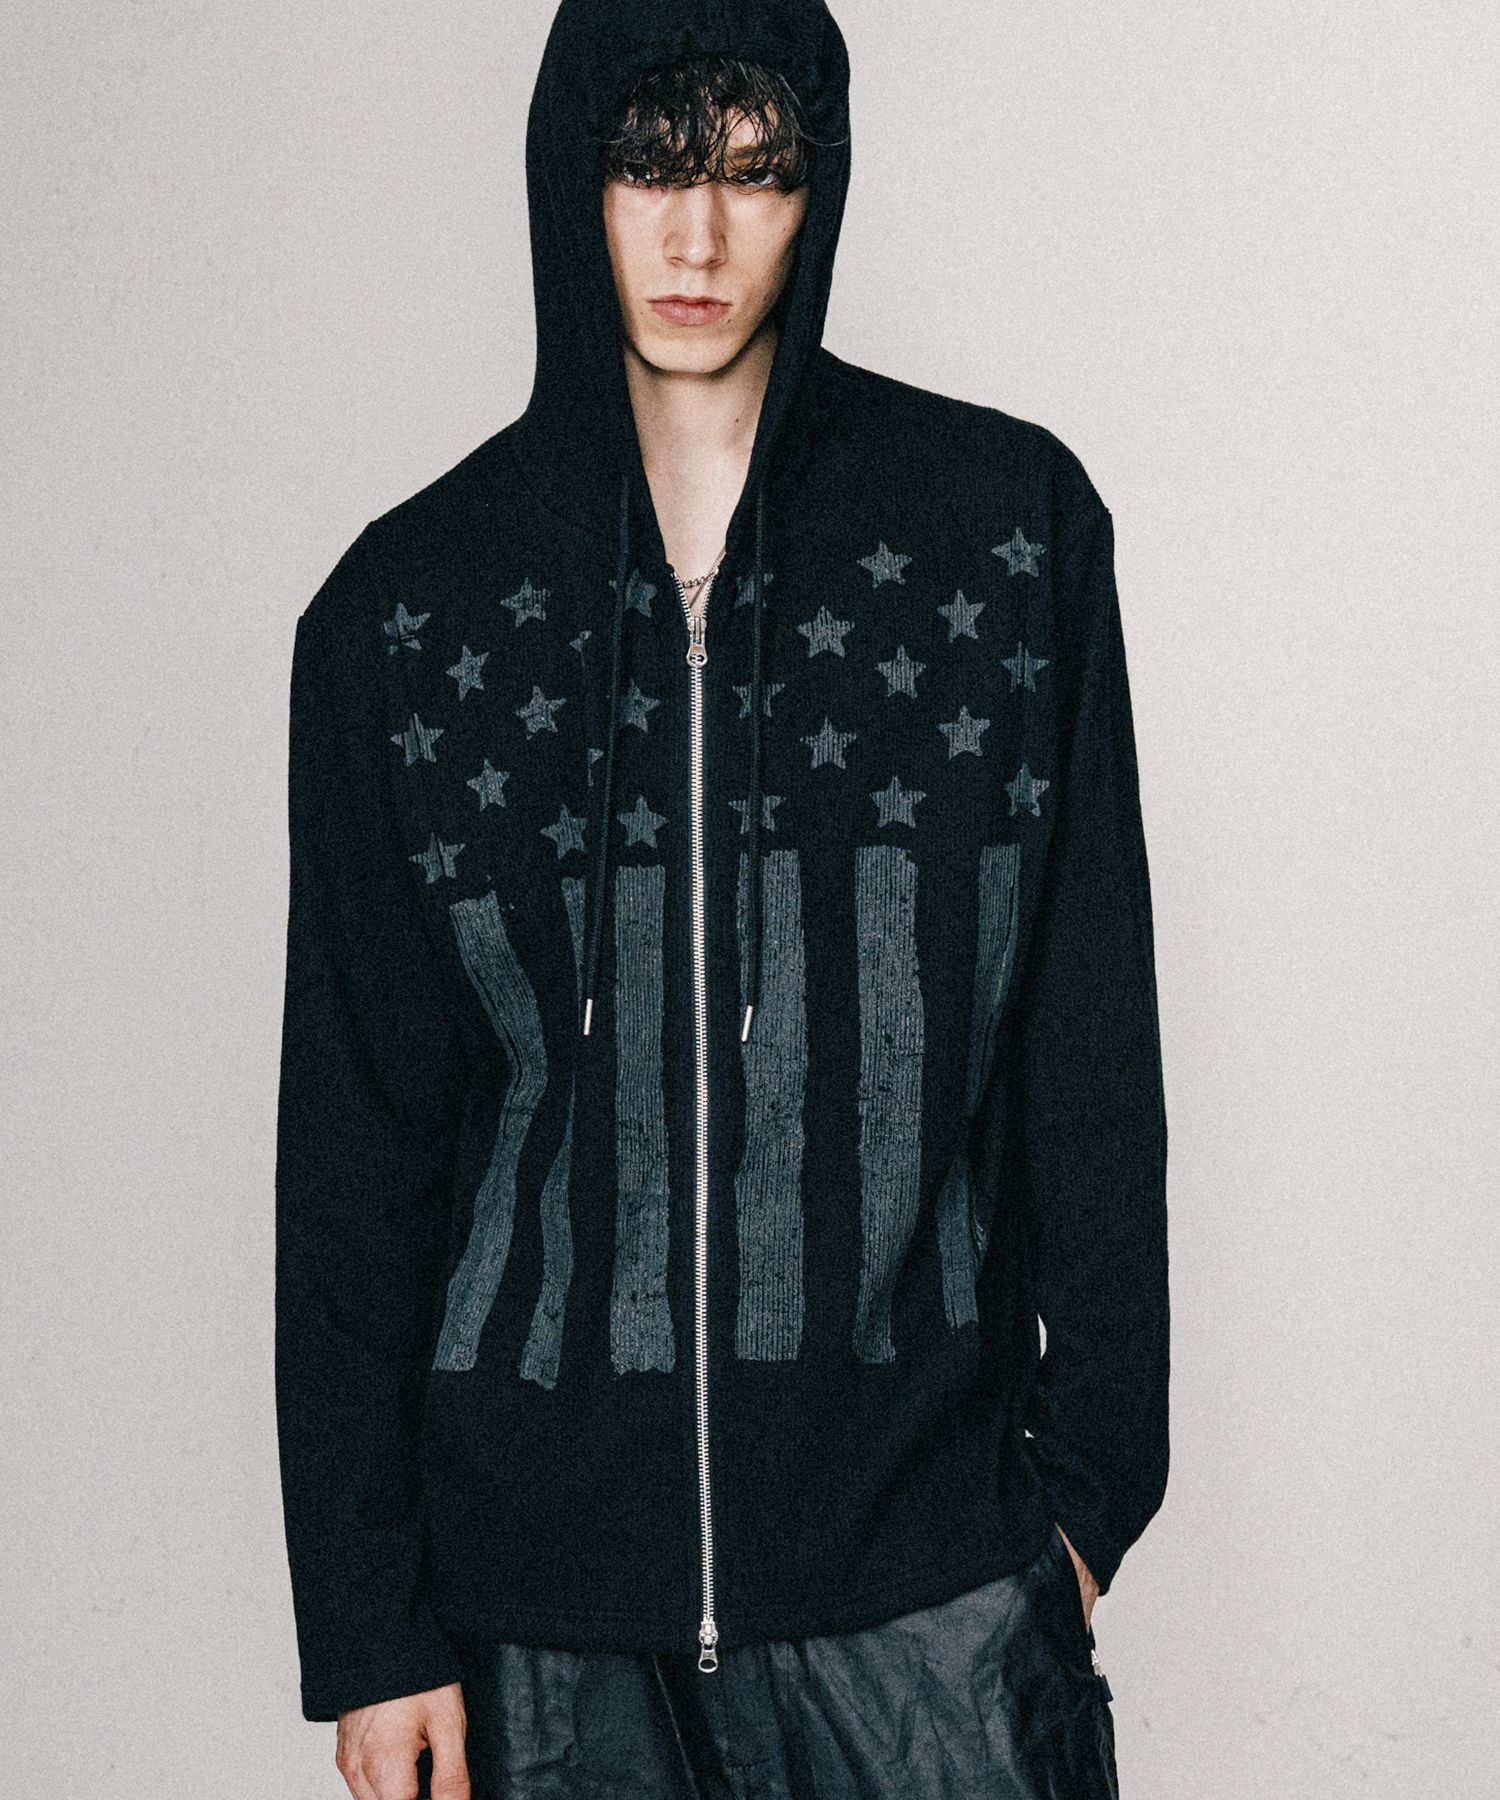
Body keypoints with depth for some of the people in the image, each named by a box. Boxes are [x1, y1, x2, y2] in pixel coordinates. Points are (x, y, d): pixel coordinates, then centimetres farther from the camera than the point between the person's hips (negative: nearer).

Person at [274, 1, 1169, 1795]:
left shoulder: (1009, 526, -1)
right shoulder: (408, 604, 0)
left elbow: (1089, 1041, 3)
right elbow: (354, 1137, 1)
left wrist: (1093, 1466, 2)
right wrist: (369, 1619, 0)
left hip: (927, 1537, 0)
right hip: (540, 1551, 1)